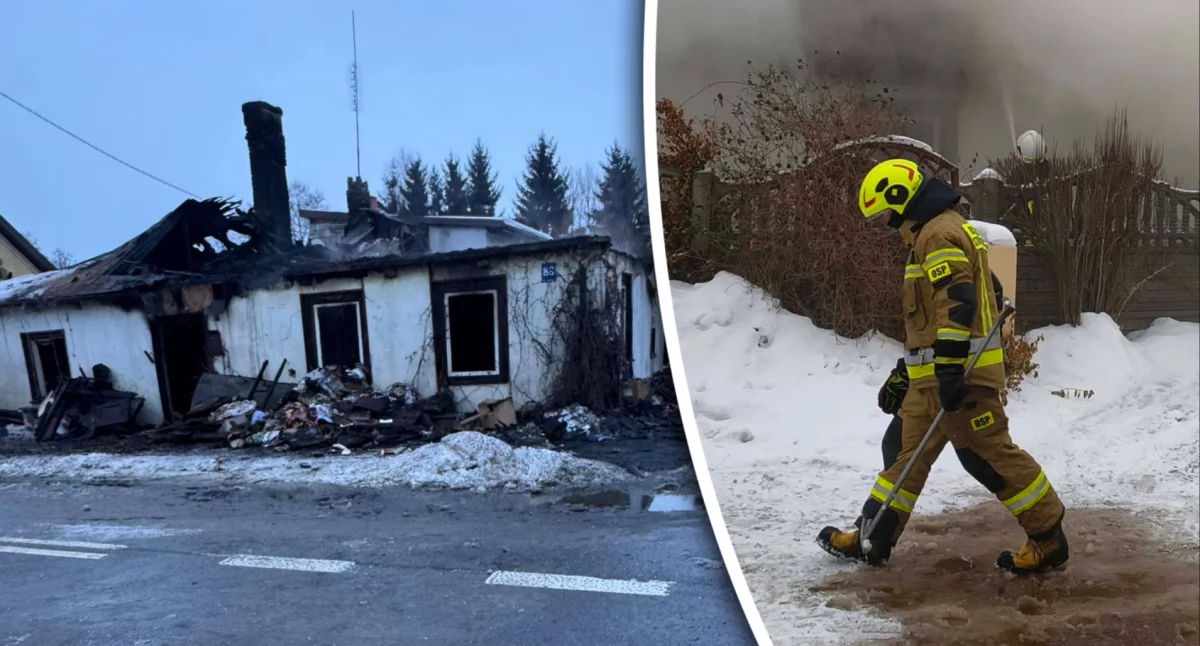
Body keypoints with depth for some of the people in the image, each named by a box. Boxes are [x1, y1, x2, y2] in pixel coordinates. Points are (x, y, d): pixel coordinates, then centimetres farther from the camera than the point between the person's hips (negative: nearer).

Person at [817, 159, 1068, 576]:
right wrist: (908, 368, 28)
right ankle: (872, 540, 17)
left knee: (990, 455, -1)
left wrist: (949, 369, -27)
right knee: (909, 452, 11)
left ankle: (1049, 541, 16)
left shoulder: (939, 233, -13)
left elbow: (956, 303, -24)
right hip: (935, 375, 11)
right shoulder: (933, 234, 20)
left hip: (958, 372, -11)